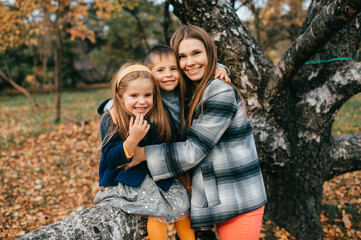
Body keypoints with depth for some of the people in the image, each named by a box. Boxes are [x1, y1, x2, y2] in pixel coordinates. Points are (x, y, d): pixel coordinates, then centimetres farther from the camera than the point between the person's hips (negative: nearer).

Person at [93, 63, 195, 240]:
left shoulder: (158, 118, -3)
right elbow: (110, 159, -20)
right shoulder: (111, 121, -13)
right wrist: (133, 139, -32)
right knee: (157, 209, -22)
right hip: (127, 177, -5)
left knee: (183, 201, -6)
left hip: (158, 174, 5)